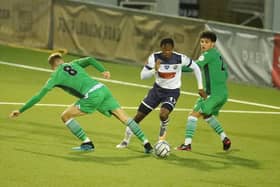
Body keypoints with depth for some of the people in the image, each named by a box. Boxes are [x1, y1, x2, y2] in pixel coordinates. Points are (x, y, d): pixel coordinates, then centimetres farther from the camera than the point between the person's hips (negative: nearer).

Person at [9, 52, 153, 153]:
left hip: (92, 95, -6)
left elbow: (38, 97, 10)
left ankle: (87, 143, 5)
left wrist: (20, 110, 15)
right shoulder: (73, 64, 25)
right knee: (123, 117, 11)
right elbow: (90, 60, 7)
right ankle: (146, 144, 6)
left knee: (66, 116, 7)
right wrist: (103, 70, -1)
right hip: (102, 89, 6)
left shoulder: (56, 76, 11)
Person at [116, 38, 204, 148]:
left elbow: (195, 68, -3)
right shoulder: (154, 58, -17)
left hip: (172, 92, -2)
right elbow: (143, 76, -15)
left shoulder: (180, 58, -20)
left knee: (163, 114, -30)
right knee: (139, 115, 3)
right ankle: (126, 140, 25)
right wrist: (154, 70, -33)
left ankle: (163, 129, 5)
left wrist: (200, 87, -2)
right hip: (157, 89, 2)